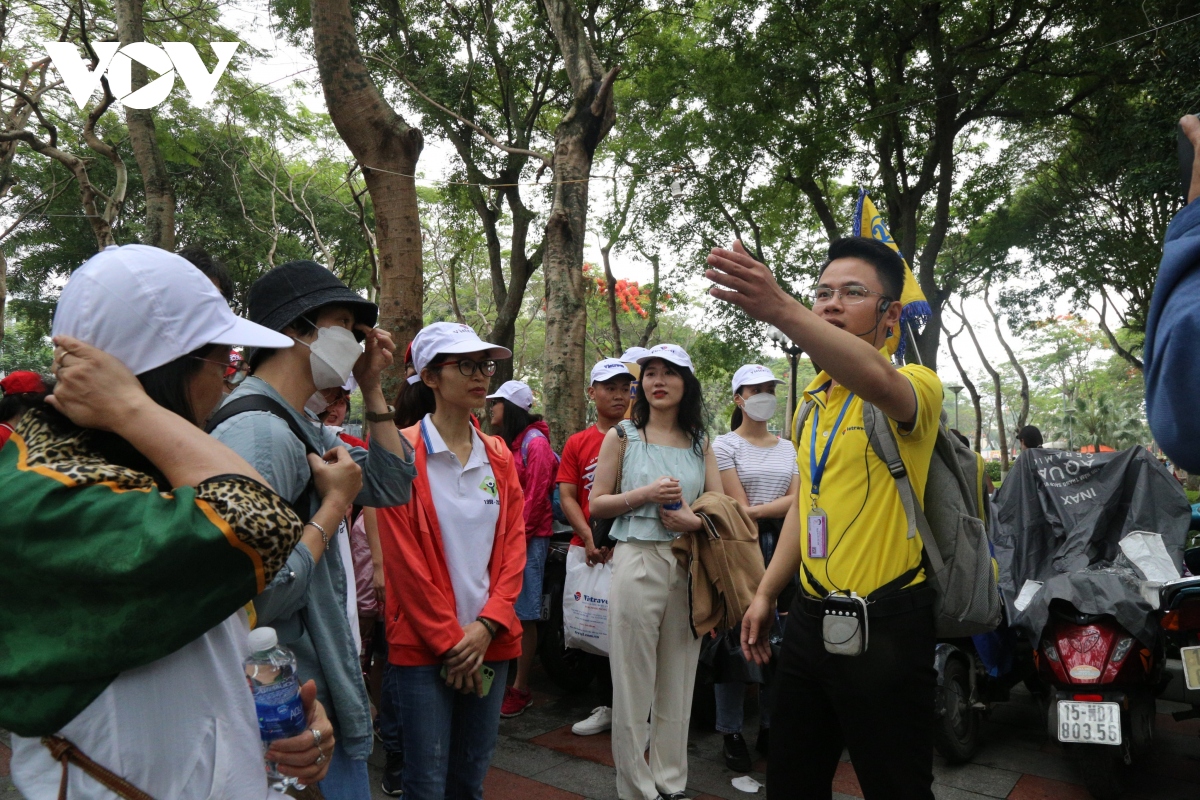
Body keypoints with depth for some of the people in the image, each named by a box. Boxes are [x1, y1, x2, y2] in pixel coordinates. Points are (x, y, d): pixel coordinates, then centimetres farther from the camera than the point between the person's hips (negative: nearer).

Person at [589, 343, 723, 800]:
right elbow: (596, 505, 3)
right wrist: (646, 494, -11)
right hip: (637, 561, -2)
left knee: (679, 680, 9)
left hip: (689, 565, 3)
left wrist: (695, 519, -10)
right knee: (634, 680, 1)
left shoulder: (699, 442, 12)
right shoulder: (622, 437, 5)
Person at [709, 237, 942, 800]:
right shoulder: (812, 399, 11)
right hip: (809, 619, 7)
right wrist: (765, 594, 16)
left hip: (886, 626, -6)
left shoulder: (915, 384, -11)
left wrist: (780, 310, -51)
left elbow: (877, 379, -37)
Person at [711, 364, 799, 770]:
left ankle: (771, 728, 20)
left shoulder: (789, 448, 14)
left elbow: (796, 502, 0)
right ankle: (732, 733, 9)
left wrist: (754, 512, -11)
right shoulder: (725, 445, 0)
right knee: (736, 638, -2)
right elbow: (737, 508, -8)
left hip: (781, 548, 4)